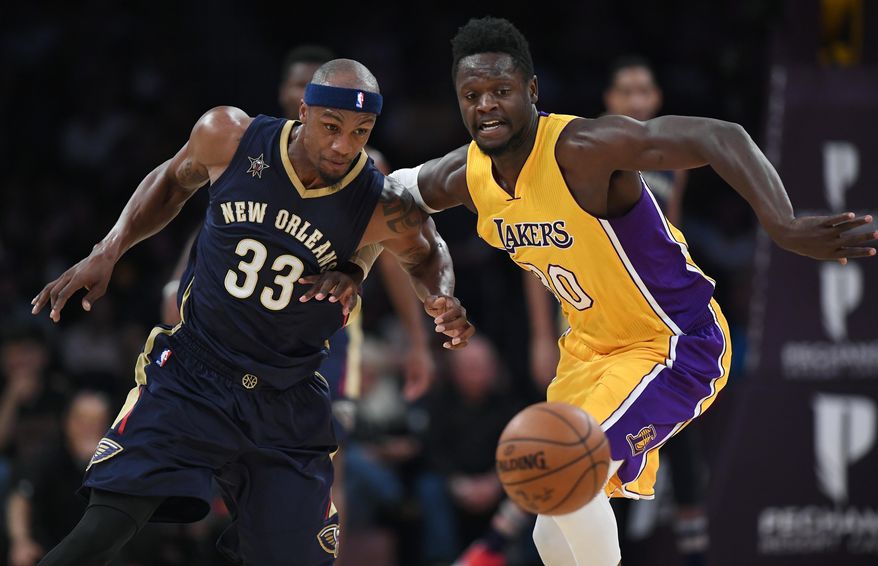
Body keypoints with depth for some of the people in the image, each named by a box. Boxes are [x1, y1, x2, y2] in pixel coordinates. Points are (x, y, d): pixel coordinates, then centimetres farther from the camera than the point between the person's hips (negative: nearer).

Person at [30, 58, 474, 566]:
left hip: (288, 407, 1)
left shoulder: (384, 210, -14)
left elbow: (427, 254, 10)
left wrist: (441, 300, -12)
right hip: (191, 374, -1)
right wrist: (106, 254, 3)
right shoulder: (229, 137, -12)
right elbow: (173, 182, 11)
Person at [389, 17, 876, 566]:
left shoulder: (584, 147, -30)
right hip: (592, 349, 8)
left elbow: (721, 138, -37)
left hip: (677, 346, -8)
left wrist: (783, 227, -51)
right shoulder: (465, 176, -7)